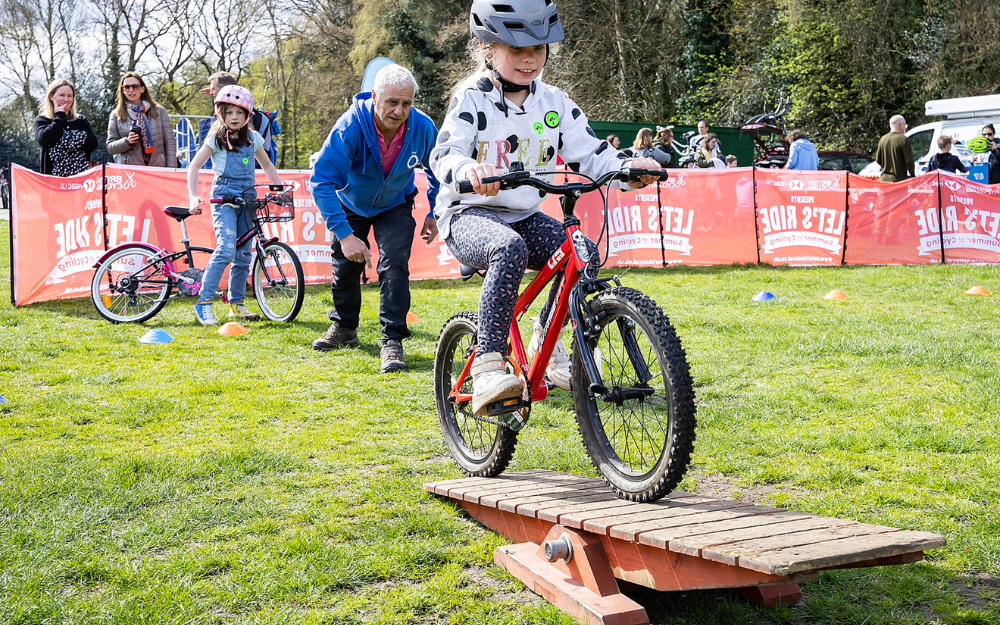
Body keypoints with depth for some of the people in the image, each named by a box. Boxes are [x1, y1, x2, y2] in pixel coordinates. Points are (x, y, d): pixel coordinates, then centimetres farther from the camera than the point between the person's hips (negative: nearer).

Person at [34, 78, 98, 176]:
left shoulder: (81, 120, 18)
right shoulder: (42, 120, 12)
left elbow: (93, 143, 4)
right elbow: (45, 138, -9)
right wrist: (60, 116, 3)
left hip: (79, 173, 2)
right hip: (53, 173, -2)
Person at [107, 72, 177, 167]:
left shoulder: (159, 111, 10)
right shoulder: (116, 115, 11)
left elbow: (170, 143, 9)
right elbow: (110, 147, 11)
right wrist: (127, 142, -9)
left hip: (157, 169, 0)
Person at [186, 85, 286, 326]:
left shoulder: (252, 138, 10)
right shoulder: (216, 138, -1)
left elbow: (266, 165, 23)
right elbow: (194, 166, -2)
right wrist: (194, 197, -14)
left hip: (247, 197, 5)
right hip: (223, 196, -5)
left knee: (243, 254, 5)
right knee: (226, 249, -21)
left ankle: (236, 304, 16)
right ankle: (204, 302, -16)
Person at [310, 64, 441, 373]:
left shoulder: (422, 128, -27)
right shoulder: (350, 127, -35)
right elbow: (322, 182, -37)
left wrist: (434, 212, -3)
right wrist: (344, 234, -43)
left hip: (395, 206, 0)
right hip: (352, 204, 0)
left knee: (394, 265, -18)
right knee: (346, 266, 13)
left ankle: (393, 340, -10)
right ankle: (344, 327, 38)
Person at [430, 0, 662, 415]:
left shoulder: (554, 104, 6)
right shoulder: (472, 100, -9)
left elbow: (589, 152, 2)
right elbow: (443, 155, -23)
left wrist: (629, 165, -20)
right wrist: (467, 169, -48)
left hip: (524, 216, 5)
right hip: (469, 214, -5)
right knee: (509, 249, -39)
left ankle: (545, 338, 2)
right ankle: (487, 366, -38)